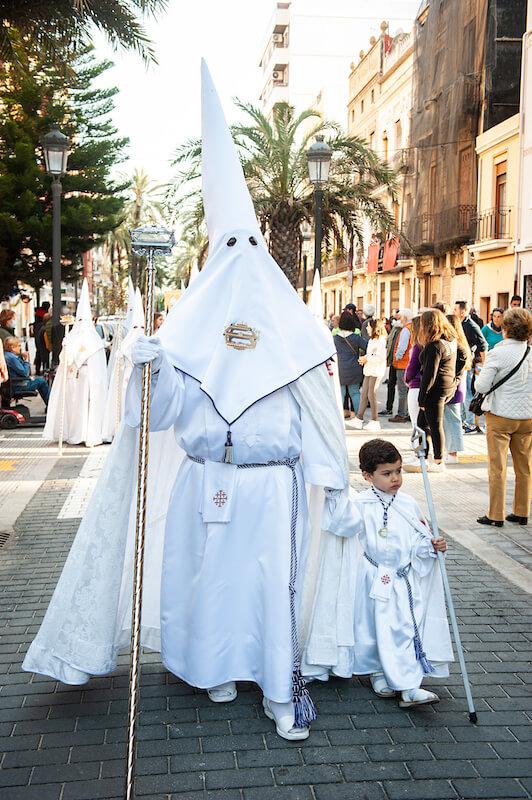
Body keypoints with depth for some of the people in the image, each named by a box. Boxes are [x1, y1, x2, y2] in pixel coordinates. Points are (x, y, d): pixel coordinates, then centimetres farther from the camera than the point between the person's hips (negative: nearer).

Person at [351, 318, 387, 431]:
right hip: (369, 371, 9)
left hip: (376, 371, -9)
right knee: (363, 394, 8)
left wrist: (367, 359, -15)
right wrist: (364, 358, 5)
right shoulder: (372, 340, 16)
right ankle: (359, 419, 12)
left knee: (371, 394, -5)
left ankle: (375, 421, 4)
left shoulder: (380, 341, -14)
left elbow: (380, 357, -21)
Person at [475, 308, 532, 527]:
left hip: (501, 416, -4)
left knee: (497, 467, 4)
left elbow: (481, 387, -15)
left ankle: (496, 515, 7)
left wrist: (482, 373, 4)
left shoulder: (498, 353, -15)